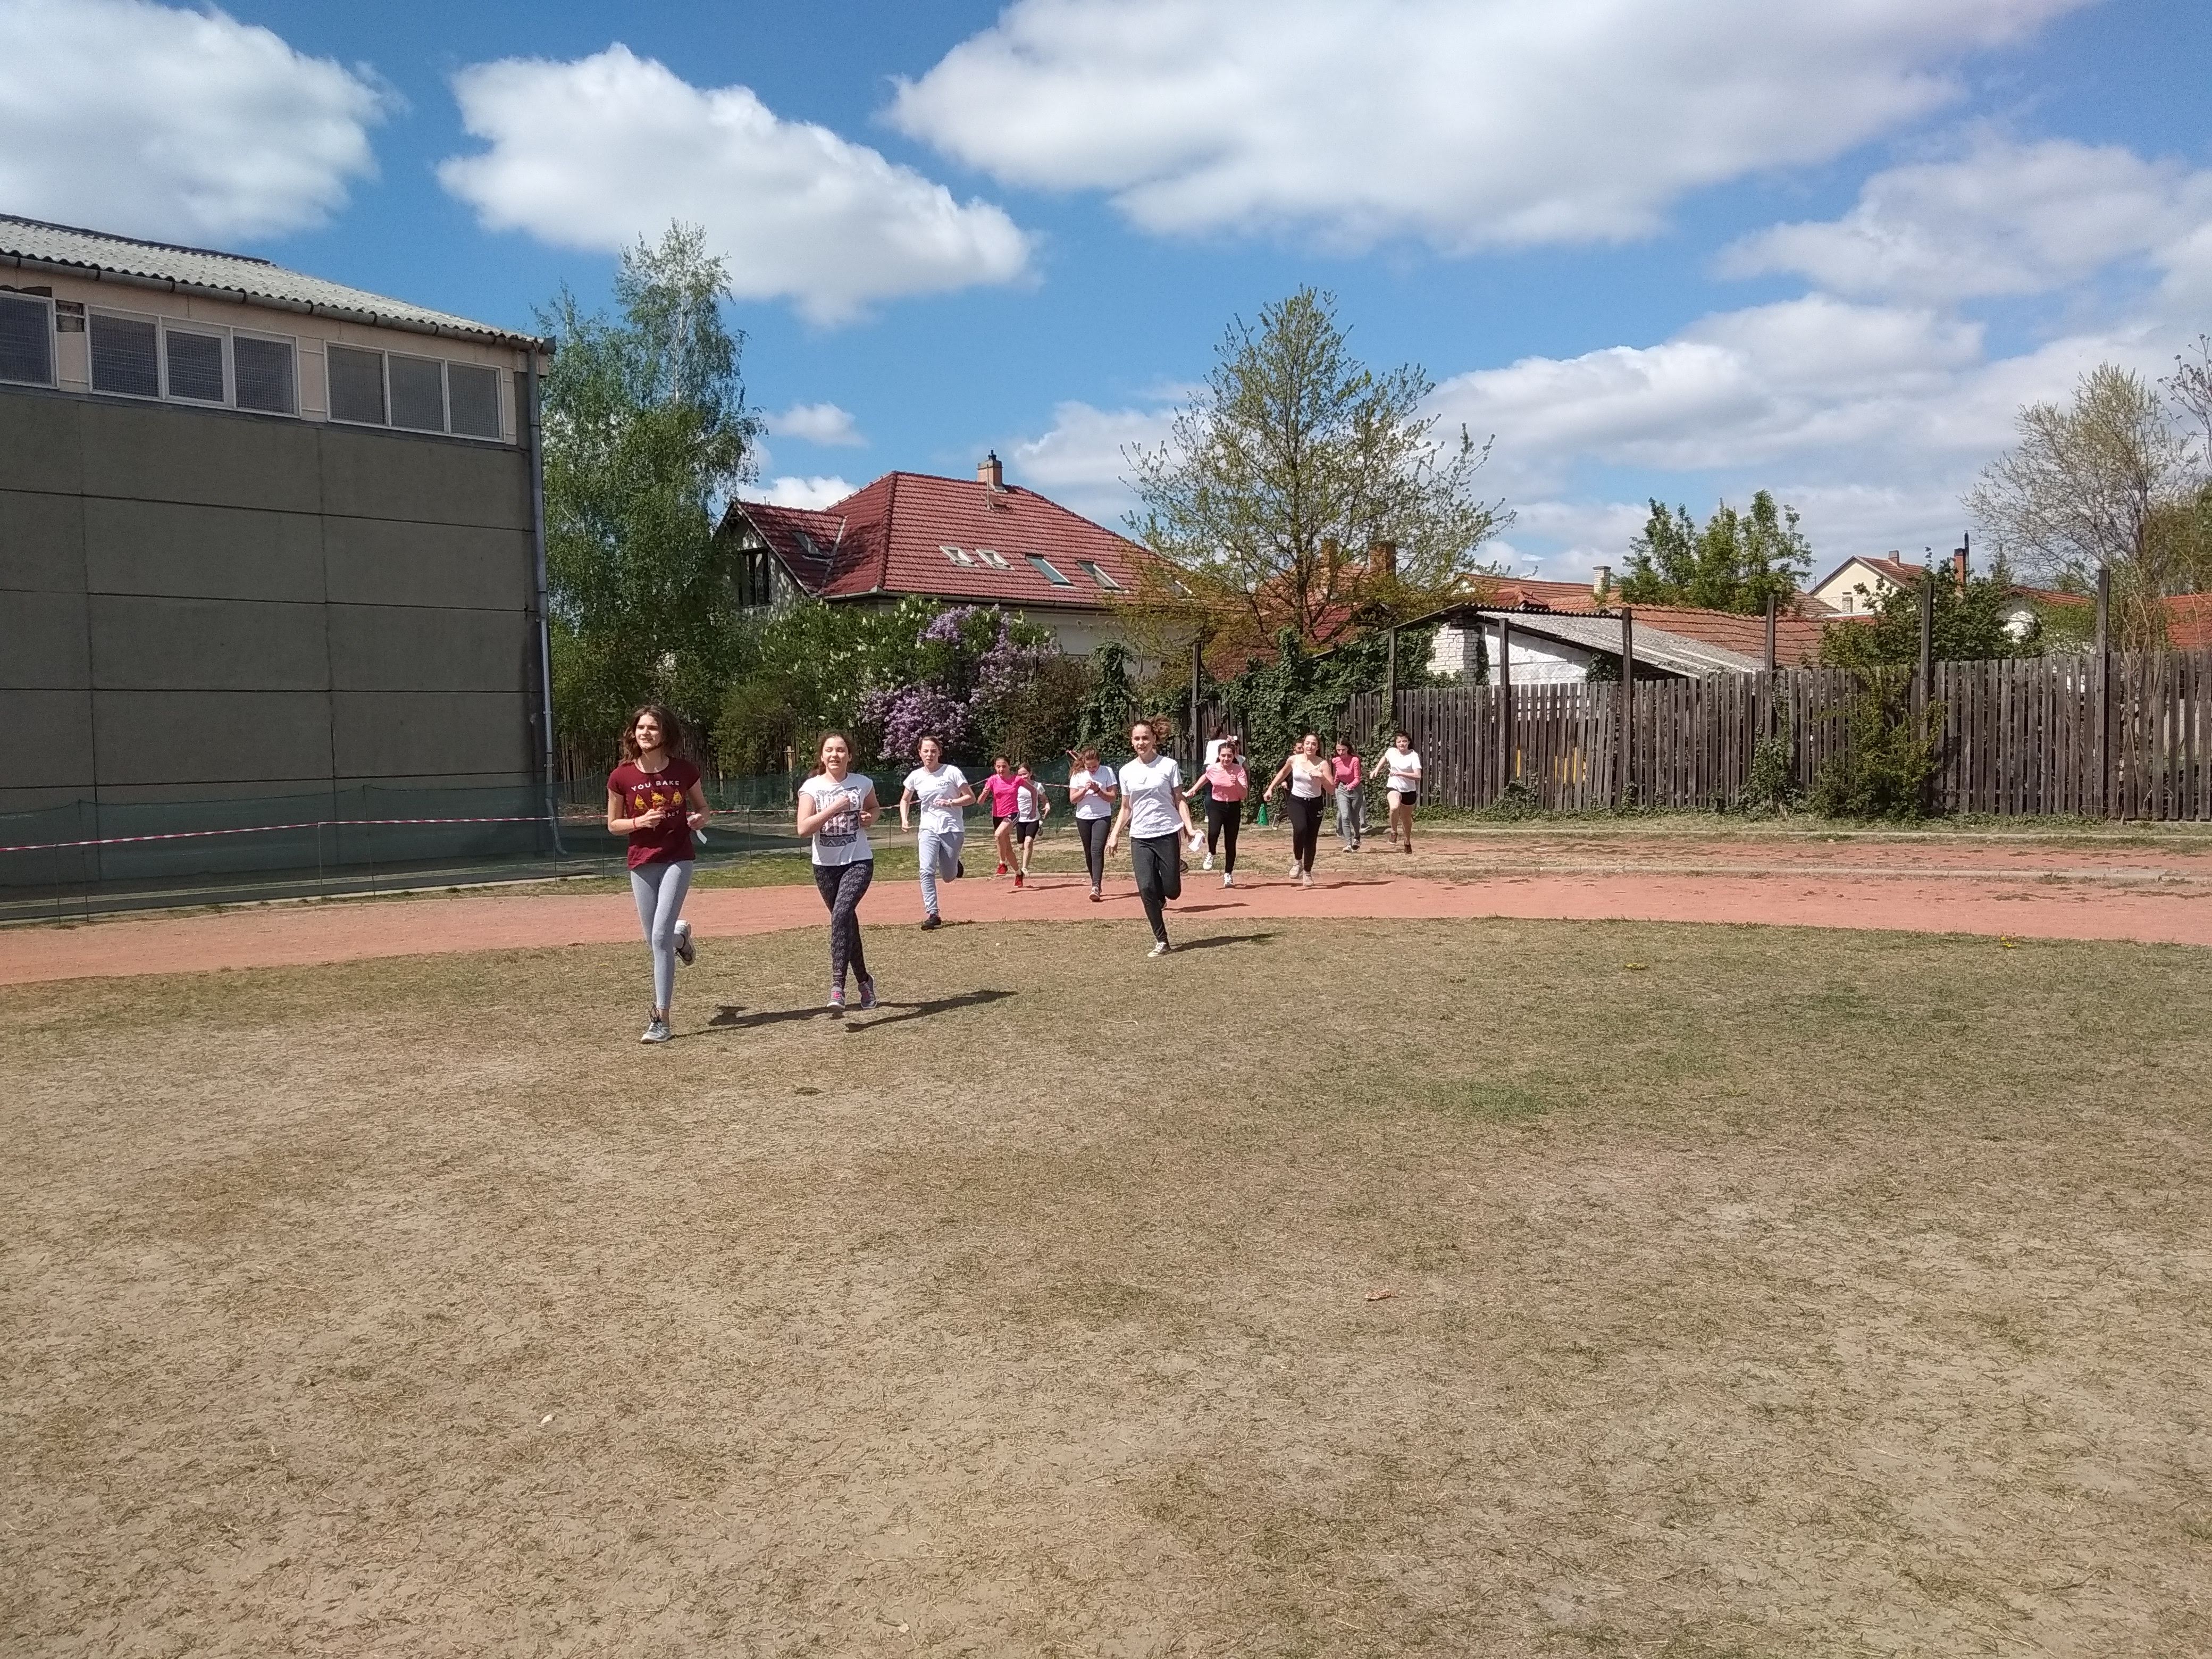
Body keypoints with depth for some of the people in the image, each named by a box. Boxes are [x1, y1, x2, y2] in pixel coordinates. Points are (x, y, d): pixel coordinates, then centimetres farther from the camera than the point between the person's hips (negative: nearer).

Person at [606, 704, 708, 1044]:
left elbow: (702, 808, 12)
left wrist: (699, 819, -11)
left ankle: (661, 1019, -8)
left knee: (660, 936, -13)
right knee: (654, 940, 11)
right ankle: (680, 934, 50)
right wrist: (640, 822, -14)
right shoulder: (621, 776, -4)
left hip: (678, 859, -2)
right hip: (641, 864, 2)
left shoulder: (684, 771, -4)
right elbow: (613, 825, 5)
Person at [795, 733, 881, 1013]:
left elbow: (875, 808, 21)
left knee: (841, 914, -23)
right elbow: (803, 828, -14)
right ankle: (864, 979, 32)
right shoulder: (812, 787, -4)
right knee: (846, 921, 11)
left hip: (859, 861, -2)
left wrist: (870, 818, -1)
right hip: (825, 866, 2)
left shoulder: (862, 783, 0)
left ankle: (837, 985, -26)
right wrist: (833, 809, -22)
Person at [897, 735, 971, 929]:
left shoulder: (952, 772, -8)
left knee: (949, 877, 4)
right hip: (929, 830, 2)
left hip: (953, 829, -2)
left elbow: (971, 797, -5)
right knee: (927, 871, -17)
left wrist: (951, 803, -20)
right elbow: (905, 800, 17)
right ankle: (933, 915, -13)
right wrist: (904, 819, 1)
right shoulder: (916, 776, 2)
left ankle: (954, 865, 41)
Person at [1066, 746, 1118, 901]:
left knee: (1097, 850, -18)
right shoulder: (1078, 775, 1)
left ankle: (1097, 887, -25)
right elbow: (1073, 798, -1)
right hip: (1083, 817, 3)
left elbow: (1112, 797, -5)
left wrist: (1098, 790, -19)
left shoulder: (1107, 773, -4)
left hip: (1103, 817, -3)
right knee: (1089, 852, 8)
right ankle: (1096, 883, 22)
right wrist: (1085, 789, -16)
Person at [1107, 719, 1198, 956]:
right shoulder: (1127, 771, 8)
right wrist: (1115, 835, 6)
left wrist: (1189, 828, -10)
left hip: (1168, 834, -2)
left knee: (1172, 891, -4)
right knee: (1146, 888, -11)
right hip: (1140, 837, 2)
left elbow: (1180, 801, 2)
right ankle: (1161, 941, 2)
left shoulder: (1169, 765, -1)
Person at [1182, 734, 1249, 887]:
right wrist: (1193, 790, 19)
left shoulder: (1239, 770, -11)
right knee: (1214, 833, -28)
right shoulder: (1212, 769, -6)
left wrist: (1237, 784, -31)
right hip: (1216, 805, 0)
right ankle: (1211, 854, 5)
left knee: (1230, 844, 4)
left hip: (1233, 807, 0)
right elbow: (1205, 778, 18)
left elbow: (1244, 795, -14)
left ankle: (1228, 874, 21)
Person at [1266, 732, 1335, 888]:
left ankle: (1307, 873, 24)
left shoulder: (1323, 764, -10)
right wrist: (1271, 788, 17)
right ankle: (1297, 861, -7)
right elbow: (1283, 773, 17)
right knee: (1300, 828, -30)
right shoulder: (1294, 759, -5)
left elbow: (1331, 789, -13)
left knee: (1311, 841, 5)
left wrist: (1322, 777, -29)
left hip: (1315, 803, 0)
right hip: (1297, 801, 0)